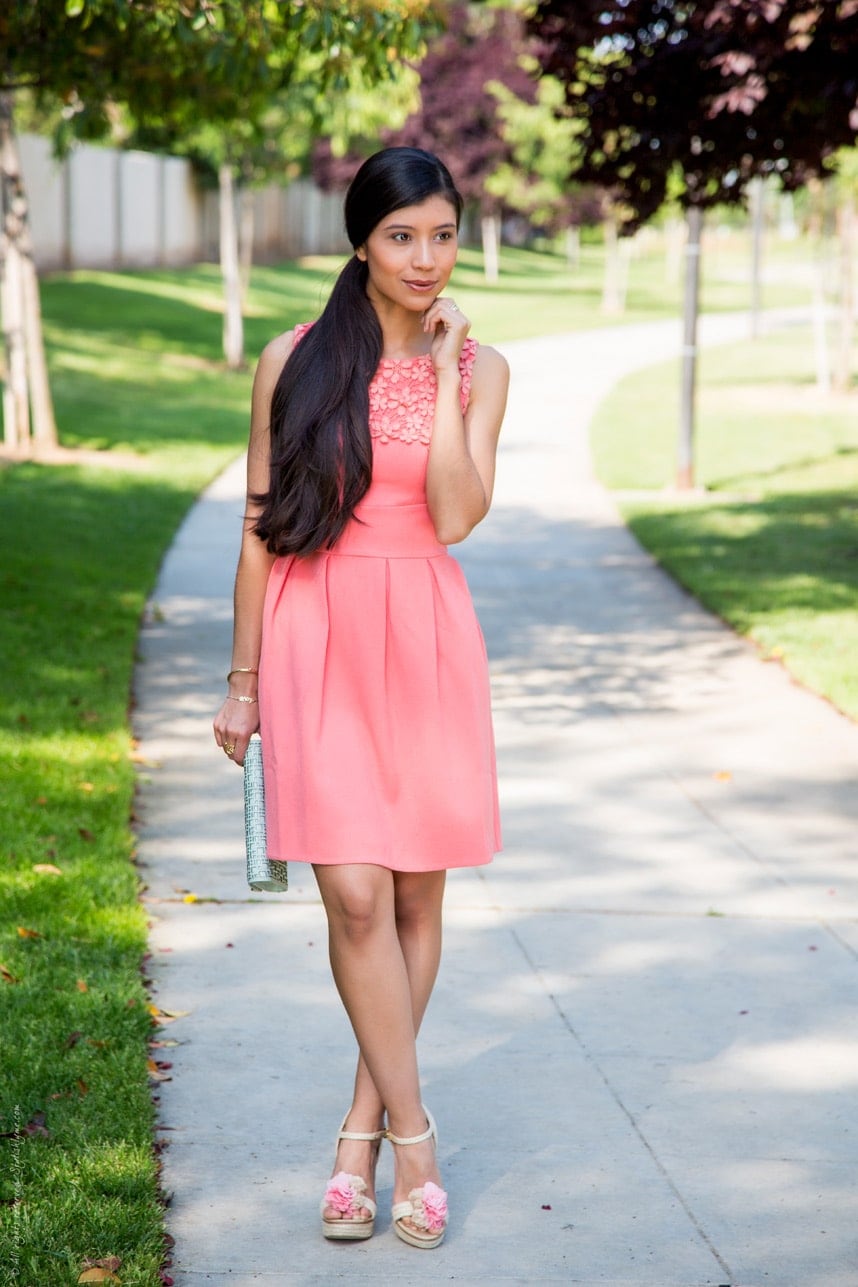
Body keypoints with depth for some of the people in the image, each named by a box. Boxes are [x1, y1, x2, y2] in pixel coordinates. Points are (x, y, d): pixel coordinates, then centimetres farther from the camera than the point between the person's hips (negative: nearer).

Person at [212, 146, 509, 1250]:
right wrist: (243, 681, 6)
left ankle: (362, 1135, 20)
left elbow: (456, 515, -11)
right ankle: (412, 1137, 3)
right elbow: (262, 528, 6)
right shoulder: (294, 360, 2)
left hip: (427, 641, 2)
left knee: (416, 899, 5)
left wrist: (445, 372, -12)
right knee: (356, 897, -11)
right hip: (316, 639, -1)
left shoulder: (478, 367, 4)